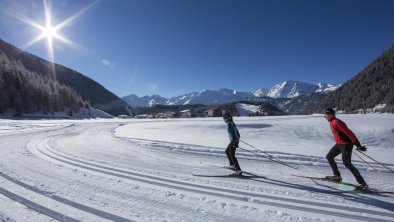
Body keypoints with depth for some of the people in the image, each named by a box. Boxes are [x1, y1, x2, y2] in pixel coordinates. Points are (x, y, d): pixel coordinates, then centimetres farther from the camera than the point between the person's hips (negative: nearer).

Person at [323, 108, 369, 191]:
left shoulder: (335, 122, -20)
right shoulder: (332, 122, 11)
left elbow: (348, 132, -25)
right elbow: (344, 131, 23)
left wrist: (358, 144, -25)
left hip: (346, 144, -10)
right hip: (339, 144, 10)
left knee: (347, 163, -15)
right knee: (329, 156, 16)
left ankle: (363, 184, -7)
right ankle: (337, 176, 26)